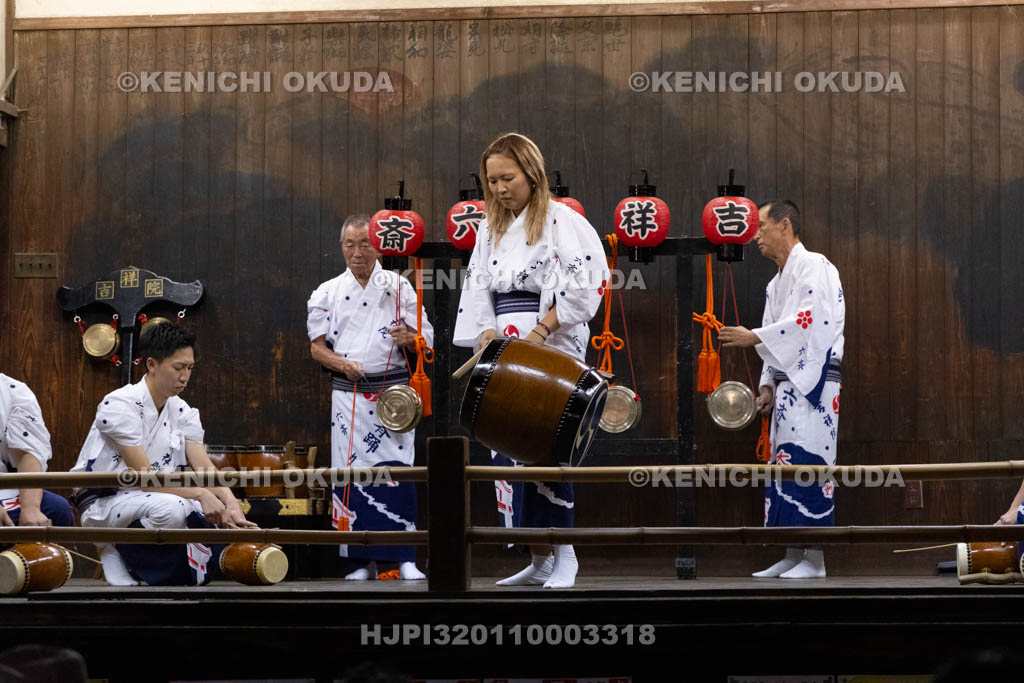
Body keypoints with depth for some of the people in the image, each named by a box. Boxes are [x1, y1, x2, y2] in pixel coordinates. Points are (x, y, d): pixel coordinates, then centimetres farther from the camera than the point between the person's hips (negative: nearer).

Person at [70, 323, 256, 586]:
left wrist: (230, 503, -24)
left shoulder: (181, 411, 6)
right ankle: (115, 550, -8)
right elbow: (144, 476, -23)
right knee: (171, 508, -35)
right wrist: (199, 494, -31)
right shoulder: (119, 405, -17)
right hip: (102, 503, -7)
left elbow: (205, 467, -5)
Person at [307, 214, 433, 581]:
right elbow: (317, 346, 9)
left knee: (396, 472, -11)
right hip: (348, 396, 2)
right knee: (352, 474, -1)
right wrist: (343, 364, -10)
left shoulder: (399, 287, 6)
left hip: (393, 392, -2)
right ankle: (364, 562, 6)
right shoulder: (328, 293, 10)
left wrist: (409, 338, -15)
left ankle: (404, 559, -10)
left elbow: (427, 338, 8)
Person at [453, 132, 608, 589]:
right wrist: (488, 332, -3)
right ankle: (539, 559, 8)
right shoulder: (491, 230, 17)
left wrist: (540, 331, -17)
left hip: (552, 351, -6)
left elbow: (584, 286, -10)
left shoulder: (563, 221, -2)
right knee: (509, 453, 2)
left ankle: (563, 555, -7)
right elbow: (478, 290, 15)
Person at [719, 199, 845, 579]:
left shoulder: (813, 266, -6)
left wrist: (754, 337, -16)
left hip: (813, 382, -9)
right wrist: (768, 386, 11)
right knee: (784, 466, 7)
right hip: (787, 384, 9)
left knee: (806, 464, -12)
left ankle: (814, 560, -12)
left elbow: (809, 319, -18)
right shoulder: (776, 283, 22)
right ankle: (793, 555, 10)